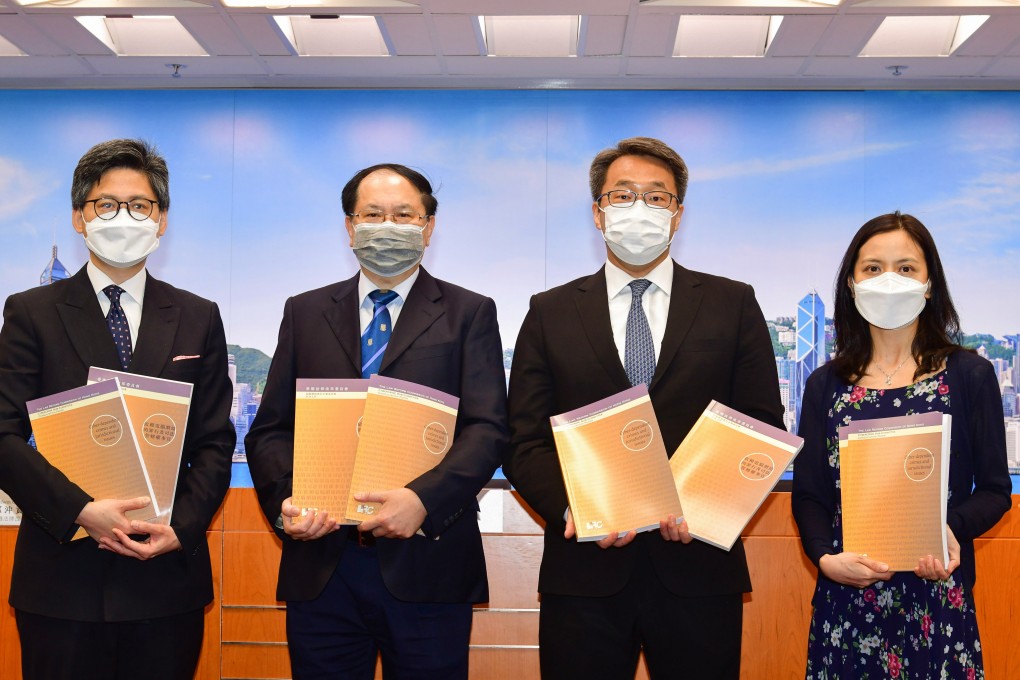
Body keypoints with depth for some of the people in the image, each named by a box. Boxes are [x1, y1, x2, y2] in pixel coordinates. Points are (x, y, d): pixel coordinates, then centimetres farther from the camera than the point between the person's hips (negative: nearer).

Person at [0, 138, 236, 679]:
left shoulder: (198, 318, 8)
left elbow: (215, 441, 6)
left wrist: (181, 527, -8)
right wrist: (81, 511, -17)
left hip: (167, 573, 2)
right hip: (62, 575, -1)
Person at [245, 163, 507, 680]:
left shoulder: (469, 314, 5)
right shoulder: (305, 313, 13)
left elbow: (487, 429, -5)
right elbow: (270, 429, 9)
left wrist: (422, 499, -20)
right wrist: (285, 500, -10)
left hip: (426, 565, -2)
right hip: (321, 565, 2)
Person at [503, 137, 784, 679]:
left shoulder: (733, 305, 7)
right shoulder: (550, 313, 8)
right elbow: (524, 444, 4)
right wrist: (572, 507, -14)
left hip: (698, 569, 0)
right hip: (585, 570, 0)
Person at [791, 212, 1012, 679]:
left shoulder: (969, 376, 2)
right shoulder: (826, 385, 6)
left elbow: (994, 489, 2)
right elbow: (808, 494, 5)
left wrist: (952, 529, -18)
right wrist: (826, 557, -13)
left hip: (938, 599, -1)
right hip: (846, 599, 1)